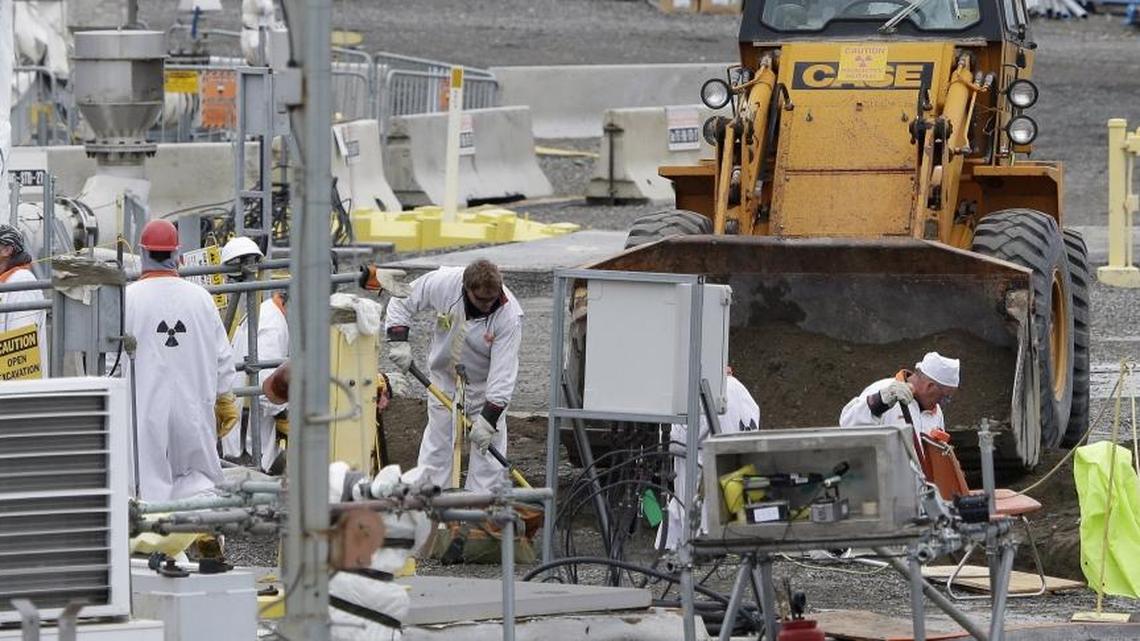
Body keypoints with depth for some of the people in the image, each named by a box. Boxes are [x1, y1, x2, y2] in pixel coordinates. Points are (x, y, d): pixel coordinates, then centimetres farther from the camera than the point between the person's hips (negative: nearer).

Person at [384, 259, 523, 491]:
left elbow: (503, 374, -32)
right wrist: (398, 341, -21)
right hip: (444, 371, 2)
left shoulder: (509, 316, -33)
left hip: (484, 379, -2)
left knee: (487, 441, -4)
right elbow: (401, 302, -10)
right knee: (437, 435, 5)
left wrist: (488, 420, -34)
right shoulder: (443, 282, -28)